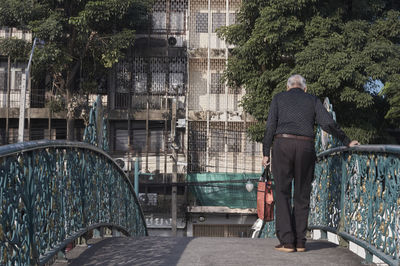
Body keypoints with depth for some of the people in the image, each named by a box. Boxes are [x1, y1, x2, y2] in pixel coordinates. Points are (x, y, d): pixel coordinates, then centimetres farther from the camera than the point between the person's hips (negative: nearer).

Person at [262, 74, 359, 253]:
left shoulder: (278, 98, 14)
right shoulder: (313, 100, 16)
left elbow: (270, 126, 5)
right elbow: (328, 123, 4)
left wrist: (265, 153, 4)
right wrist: (347, 142, 8)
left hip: (282, 145, -1)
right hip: (306, 147, 1)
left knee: (282, 194, 1)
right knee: (302, 195, 7)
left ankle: (286, 241, -6)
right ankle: (300, 241, 6)